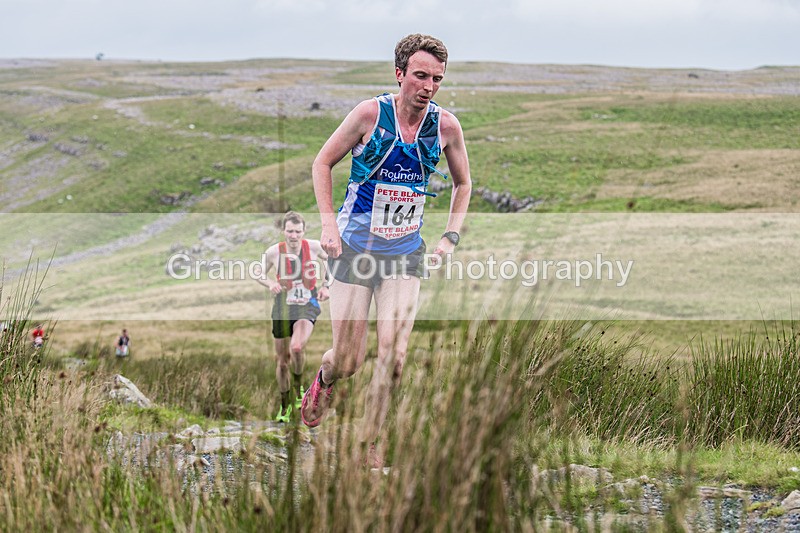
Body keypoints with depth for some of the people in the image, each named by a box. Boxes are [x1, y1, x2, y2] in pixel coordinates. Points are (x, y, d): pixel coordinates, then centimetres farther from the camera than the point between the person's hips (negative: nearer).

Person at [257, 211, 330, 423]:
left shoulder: (313, 247, -9)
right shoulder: (274, 252, -9)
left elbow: (330, 259, 13)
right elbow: (260, 275, 7)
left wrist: (325, 285, 3)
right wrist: (270, 284, -14)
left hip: (307, 306, -2)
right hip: (283, 308, 2)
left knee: (297, 348, -28)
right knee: (283, 360, 7)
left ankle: (298, 387, 1)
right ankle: (285, 406, 27)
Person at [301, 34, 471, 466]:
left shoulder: (446, 126, -4)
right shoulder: (370, 114, -13)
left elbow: (462, 183, 14)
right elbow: (323, 162, 0)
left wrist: (450, 236, 2)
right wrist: (329, 222, -10)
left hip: (406, 253, 2)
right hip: (354, 248, -2)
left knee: (393, 355, -12)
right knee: (349, 360, -1)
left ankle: (368, 445, 2)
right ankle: (324, 380, 37)